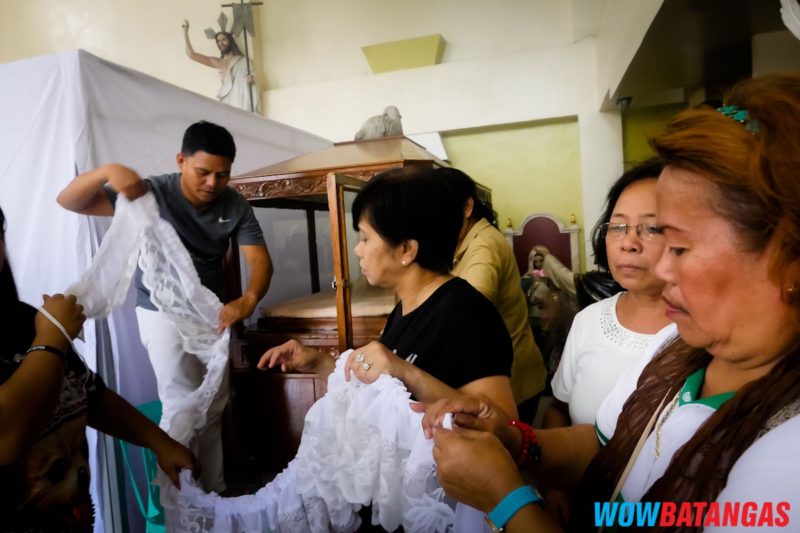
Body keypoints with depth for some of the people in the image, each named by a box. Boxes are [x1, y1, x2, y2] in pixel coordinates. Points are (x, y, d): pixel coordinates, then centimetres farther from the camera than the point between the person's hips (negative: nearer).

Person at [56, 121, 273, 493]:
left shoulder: (235, 206, -10)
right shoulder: (152, 193, -18)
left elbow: (260, 261, -17)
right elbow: (69, 201, -18)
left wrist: (248, 300, -38)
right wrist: (106, 172, -39)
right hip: (164, 314, -4)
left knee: (215, 406, 13)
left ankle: (212, 492, 29)